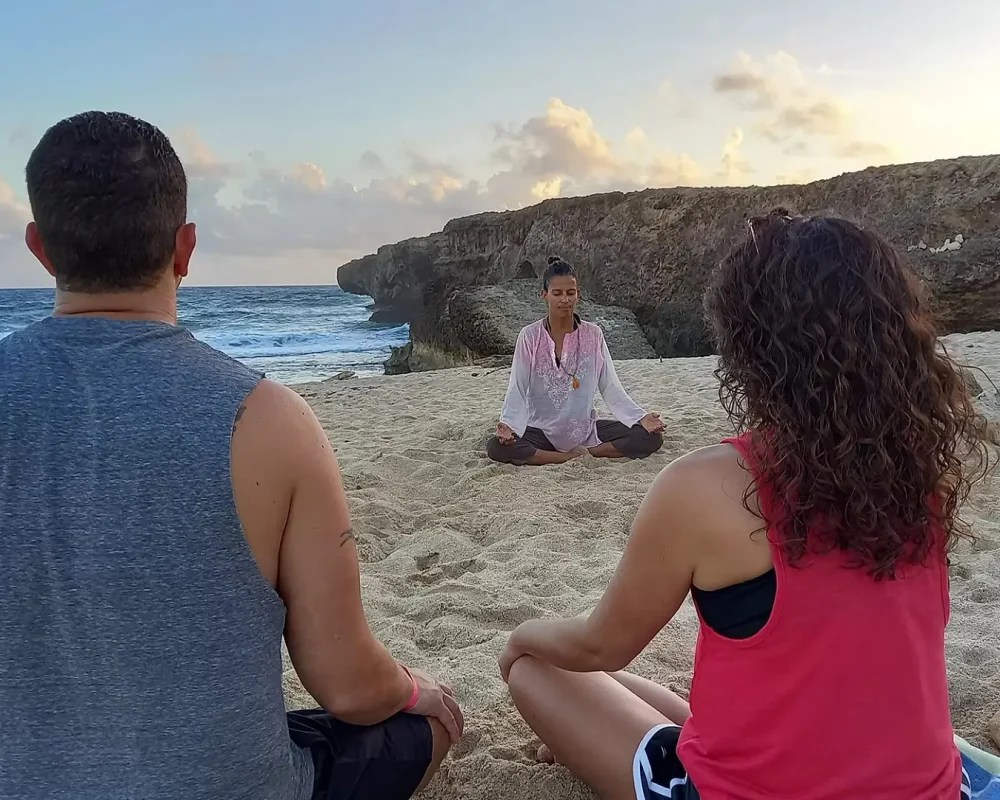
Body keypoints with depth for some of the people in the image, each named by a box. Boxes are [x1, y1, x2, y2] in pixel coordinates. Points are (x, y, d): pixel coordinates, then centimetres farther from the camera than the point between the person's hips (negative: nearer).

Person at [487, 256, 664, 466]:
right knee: (497, 447, -31)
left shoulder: (593, 335, -2)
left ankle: (580, 455, -13)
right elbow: (517, 390, -9)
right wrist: (508, 424, -28)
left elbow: (611, 388, -2)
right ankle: (576, 457, -20)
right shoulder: (530, 337, -6)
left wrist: (640, 417, -16)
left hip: (586, 430, 1)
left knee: (651, 437, -17)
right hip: (542, 431, -1)